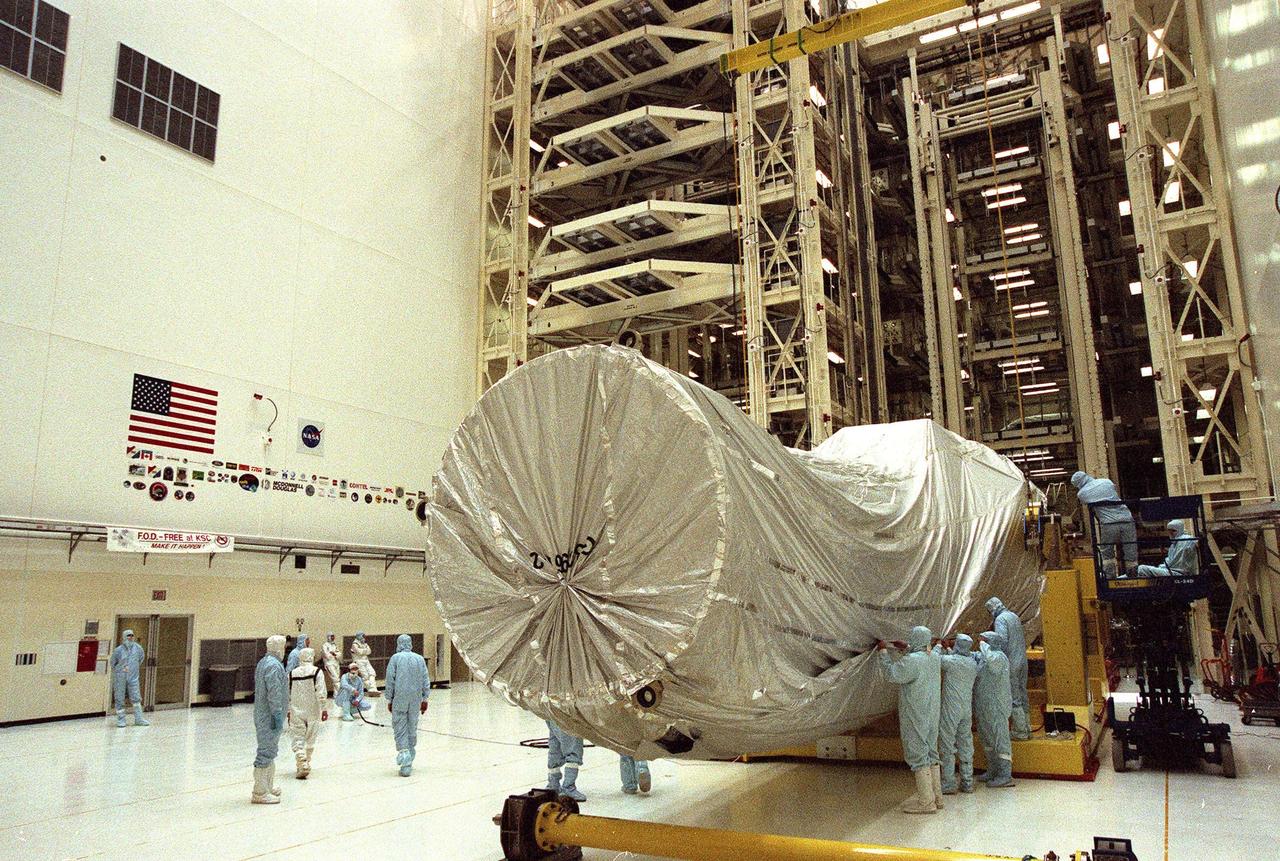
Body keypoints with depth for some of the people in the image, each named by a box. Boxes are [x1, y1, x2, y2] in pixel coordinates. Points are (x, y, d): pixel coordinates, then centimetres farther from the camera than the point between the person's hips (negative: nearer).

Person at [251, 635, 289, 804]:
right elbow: (274, 694, -23)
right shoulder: (274, 665, -19)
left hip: (262, 715, 11)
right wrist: (278, 715, -20)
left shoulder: (263, 663, 15)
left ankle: (268, 786, 29)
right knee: (267, 752, -5)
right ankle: (260, 793, 0)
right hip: (269, 717, -11)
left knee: (269, 751, 19)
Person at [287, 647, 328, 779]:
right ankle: (306, 762, 26)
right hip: (312, 711, -1)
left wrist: (288, 711, 18)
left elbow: (288, 694, 8)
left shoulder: (292, 673, 3)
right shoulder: (316, 671, -8)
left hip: (296, 711, 1)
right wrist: (324, 709, -6)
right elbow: (321, 693, -12)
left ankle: (302, 765, -13)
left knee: (298, 739, 1)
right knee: (310, 738, 15)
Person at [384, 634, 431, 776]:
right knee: (412, 728, 11)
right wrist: (424, 699, 15)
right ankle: (408, 762, 18)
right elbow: (426, 680, 8)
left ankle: (404, 751, -22)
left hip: (399, 699, -3)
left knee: (400, 728, 1)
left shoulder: (395, 658, -2)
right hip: (416, 699, 3)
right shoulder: (420, 658, 7)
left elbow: (389, 680, -3)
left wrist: (389, 700, 5)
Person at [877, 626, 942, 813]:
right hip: (931, 714, 8)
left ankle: (926, 801, -1)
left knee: (917, 754, -3)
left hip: (914, 717, -8)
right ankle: (936, 796, 22)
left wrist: (884, 651, -8)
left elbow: (892, 673, -17)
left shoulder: (912, 660, -21)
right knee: (930, 752, 16)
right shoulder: (935, 658, 5)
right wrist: (907, 649, 30)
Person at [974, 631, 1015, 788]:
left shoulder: (999, 657, -18)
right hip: (983, 707, 9)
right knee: (987, 738, 18)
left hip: (996, 707, -9)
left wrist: (984, 645, -25)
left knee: (1000, 740, -1)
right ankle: (993, 771, 31)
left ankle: (1005, 776, 7)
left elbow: (992, 661, -40)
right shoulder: (981, 657, 8)